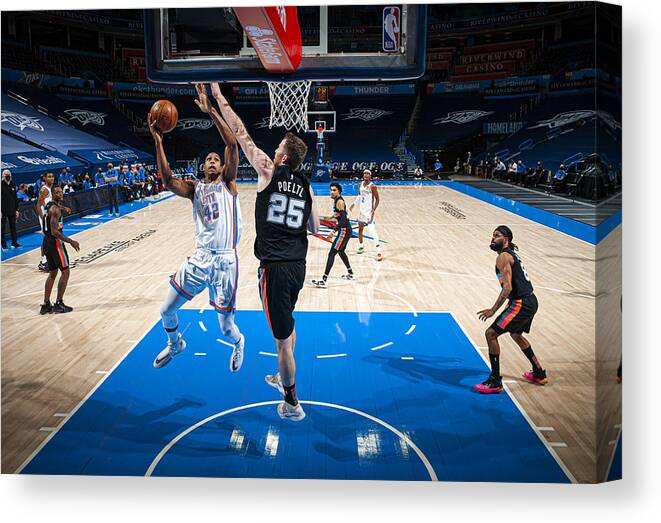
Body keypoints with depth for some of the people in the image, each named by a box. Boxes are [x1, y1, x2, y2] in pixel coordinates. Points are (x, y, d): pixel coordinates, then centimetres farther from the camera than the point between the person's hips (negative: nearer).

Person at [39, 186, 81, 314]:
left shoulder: (48, 205, 13)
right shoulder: (55, 209, -17)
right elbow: (55, 232, -24)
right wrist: (71, 241, -21)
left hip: (46, 242, 10)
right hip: (55, 243, -10)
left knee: (53, 273, 16)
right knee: (65, 271, 0)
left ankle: (46, 305, 16)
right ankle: (59, 304, 2)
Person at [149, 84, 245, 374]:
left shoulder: (228, 182, 4)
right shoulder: (194, 188, 12)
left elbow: (232, 145, -11)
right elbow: (168, 182, -9)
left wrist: (211, 111, -17)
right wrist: (158, 142, -16)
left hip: (225, 261, -4)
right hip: (199, 259, 4)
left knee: (226, 326, 2)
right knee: (166, 311, 8)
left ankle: (238, 343, 39)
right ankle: (175, 343, 41)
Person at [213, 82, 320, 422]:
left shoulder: (269, 171, -8)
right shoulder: (306, 185, 7)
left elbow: (240, 134, -2)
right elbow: (314, 229, 12)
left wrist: (219, 96, 7)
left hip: (275, 268, -7)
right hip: (298, 266, 7)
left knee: (283, 337, 2)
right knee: (287, 324, 26)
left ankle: (292, 404, 13)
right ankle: (282, 378, 45)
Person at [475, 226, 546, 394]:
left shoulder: (503, 257, -13)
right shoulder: (512, 254, 17)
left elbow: (507, 288, -22)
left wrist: (493, 310, -19)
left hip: (521, 303, -10)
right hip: (530, 301, 10)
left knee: (491, 334, -9)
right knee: (516, 334, 30)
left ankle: (495, 382, -4)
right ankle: (539, 373, 41)